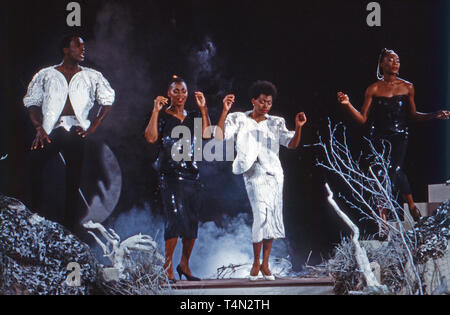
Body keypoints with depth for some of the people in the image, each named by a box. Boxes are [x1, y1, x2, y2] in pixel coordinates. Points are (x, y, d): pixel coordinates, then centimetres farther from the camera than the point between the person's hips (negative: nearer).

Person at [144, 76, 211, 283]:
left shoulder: (193, 117, 16)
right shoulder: (162, 116, 2)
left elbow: (207, 134, 1)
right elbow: (150, 138, -13)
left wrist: (203, 109, -1)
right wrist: (155, 111, -14)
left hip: (191, 173, 5)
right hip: (170, 174, -5)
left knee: (192, 221, 4)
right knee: (175, 217, -15)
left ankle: (184, 264, 16)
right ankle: (167, 267, -11)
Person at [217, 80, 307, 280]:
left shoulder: (275, 123, 13)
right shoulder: (239, 120, 5)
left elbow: (292, 144, 5)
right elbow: (220, 136, -7)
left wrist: (298, 127, -13)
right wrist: (225, 111, -15)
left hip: (274, 173, 4)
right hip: (254, 172, -4)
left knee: (272, 217, 2)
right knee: (261, 214, -16)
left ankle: (265, 263, 9)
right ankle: (256, 263, -5)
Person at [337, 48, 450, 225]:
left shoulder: (407, 87, 9)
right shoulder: (374, 89, 4)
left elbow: (412, 115, 16)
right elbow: (362, 119, 1)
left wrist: (435, 116, 6)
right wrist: (347, 104, -12)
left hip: (400, 136, 0)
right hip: (379, 136, 0)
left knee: (393, 171, -15)